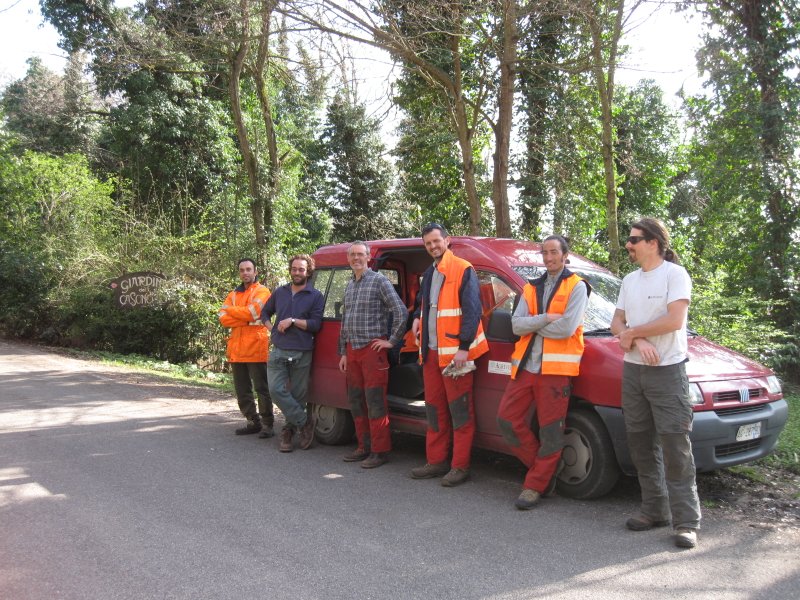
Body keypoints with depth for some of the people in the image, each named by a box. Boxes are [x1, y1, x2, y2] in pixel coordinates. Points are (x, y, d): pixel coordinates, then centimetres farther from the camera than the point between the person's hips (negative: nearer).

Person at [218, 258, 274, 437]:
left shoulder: (262, 292, 0)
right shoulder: (233, 294, 17)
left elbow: (251, 312, -17)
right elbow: (223, 319, 3)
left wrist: (230, 310, -2)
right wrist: (247, 320, -12)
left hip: (256, 349, -7)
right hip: (236, 349, 7)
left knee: (262, 389, -3)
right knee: (242, 390, 11)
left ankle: (267, 424, 4)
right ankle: (253, 422, 22)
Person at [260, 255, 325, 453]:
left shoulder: (315, 296, 1)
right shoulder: (280, 292, 13)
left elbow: (316, 324, -7)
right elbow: (265, 312, 26)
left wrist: (293, 321, -14)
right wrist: (271, 328, 8)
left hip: (302, 354, -3)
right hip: (278, 351, 3)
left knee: (297, 394, 4)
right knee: (276, 389, -10)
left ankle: (288, 432, 19)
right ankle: (305, 422, 2)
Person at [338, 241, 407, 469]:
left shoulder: (379, 281, -6)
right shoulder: (349, 286, 17)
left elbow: (401, 311, -12)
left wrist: (392, 341, -12)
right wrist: (343, 352, 18)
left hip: (373, 348, -8)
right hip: (352, 350, 8)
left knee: (375, 401, -7)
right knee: (356, 401, 12)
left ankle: (380, 451, 0)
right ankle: (364, 447, 22)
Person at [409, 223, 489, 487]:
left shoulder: (463, 270, -8)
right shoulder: (429, 273, 17)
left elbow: (472, 310, -15)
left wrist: (464, 346, -20)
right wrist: (418, 318, 11)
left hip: (455, 353, -8)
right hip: (430, 351, 8)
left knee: (460, 410, -2)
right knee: (435, 408, 13)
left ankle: (460, 467, 5)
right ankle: (436, 462, 23)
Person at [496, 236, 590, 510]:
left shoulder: (576, 287, -1)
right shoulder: (531, 288, 15)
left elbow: (567, 328, -15)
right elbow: (516, 325, 2)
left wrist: (533, 326, -3)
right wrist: (546, 318, -12)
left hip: (555, 368, -6)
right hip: (525, 365, 6)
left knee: (550, 431, 0)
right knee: (507, 419, 4)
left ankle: (535, 486, 11)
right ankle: (543, 467, 20)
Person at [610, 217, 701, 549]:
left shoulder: (675, 274, -6)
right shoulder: (629, 280, 14)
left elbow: (674, 320, -18)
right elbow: (617, 323, 9)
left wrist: (632, 332, -7)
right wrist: (639, 341, -12)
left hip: (667, 372, -7)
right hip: (633, 371, 7)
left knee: (675, 448, -7)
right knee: (641, 445, 10)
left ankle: (686, 521, -1)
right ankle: (654, 510, 21)